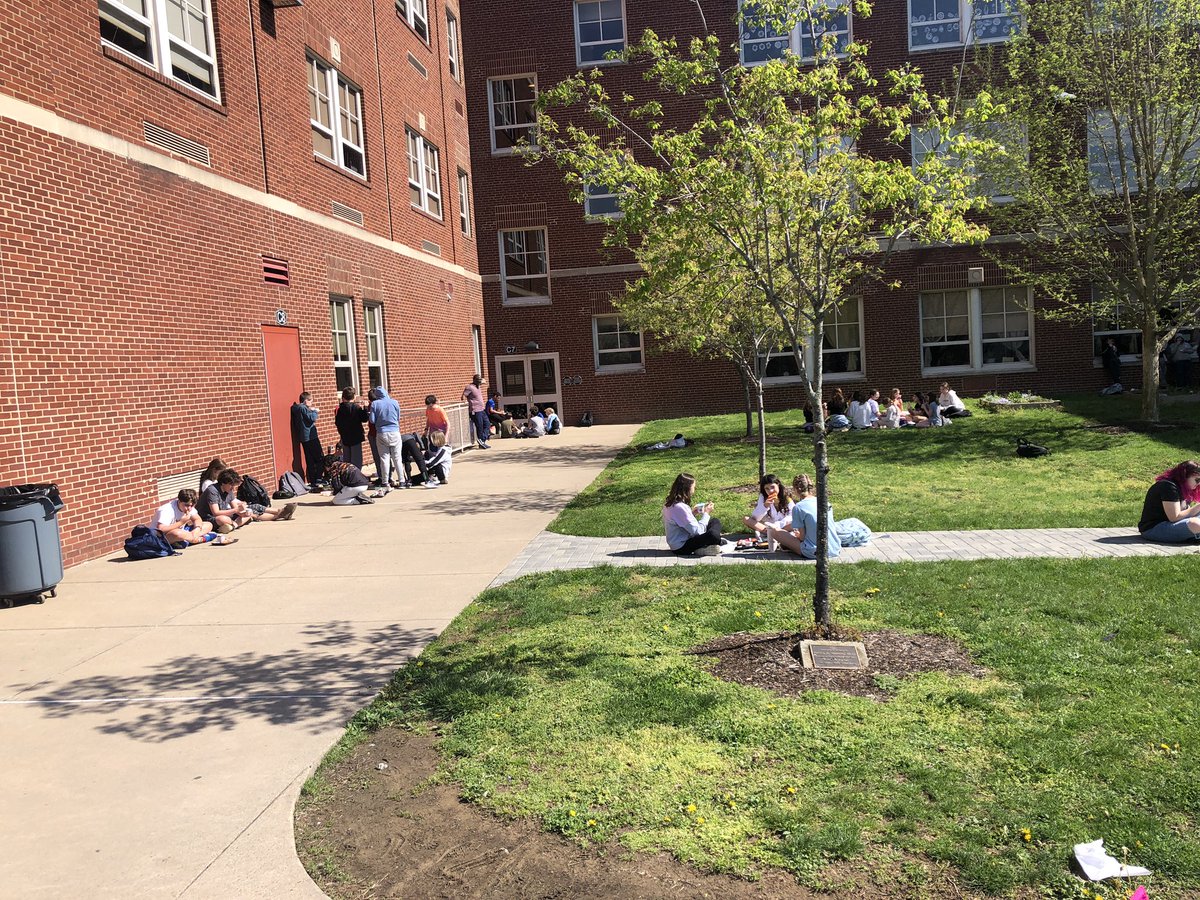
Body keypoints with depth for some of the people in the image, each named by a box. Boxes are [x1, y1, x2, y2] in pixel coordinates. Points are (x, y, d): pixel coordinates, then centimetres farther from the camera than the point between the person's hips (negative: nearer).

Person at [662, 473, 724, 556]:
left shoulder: (671, 503, 5)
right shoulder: (680, 507, -25)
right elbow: (697, 531, -23)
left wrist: (692, 514, 5)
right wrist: (706, 514, -10)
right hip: (681, 548, -11)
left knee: (715, 521, 11)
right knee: (713, 534, -33)